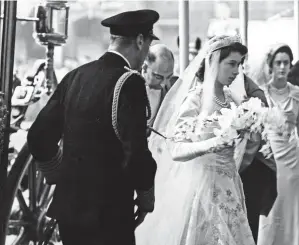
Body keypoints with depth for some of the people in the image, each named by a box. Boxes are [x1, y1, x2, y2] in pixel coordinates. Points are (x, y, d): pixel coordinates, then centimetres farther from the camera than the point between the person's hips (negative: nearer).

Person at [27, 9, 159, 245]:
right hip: (107, 211, -7)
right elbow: (135, 150, -21)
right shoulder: (129, 82, -14)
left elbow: (38, 136, 9)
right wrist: (146, 192, -4)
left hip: (68, 205, 7)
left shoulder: (75, 76, 7)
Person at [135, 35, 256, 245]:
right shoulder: (195, 98, -14)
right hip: (201, 183, -7)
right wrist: (209, 145, -37)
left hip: (228, 185, 7)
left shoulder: (230, 98, 7)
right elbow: (176, 151, -24)